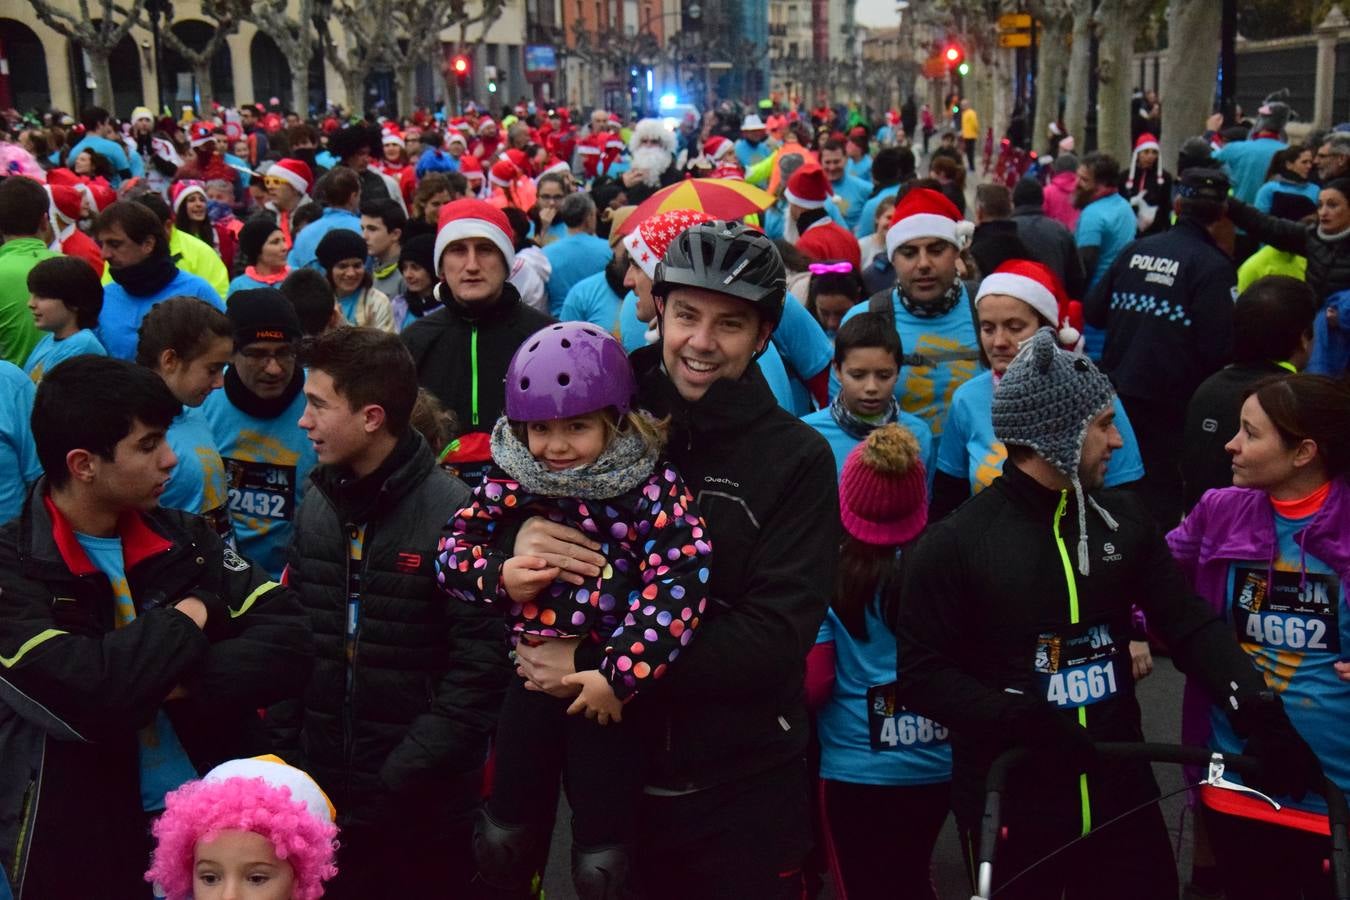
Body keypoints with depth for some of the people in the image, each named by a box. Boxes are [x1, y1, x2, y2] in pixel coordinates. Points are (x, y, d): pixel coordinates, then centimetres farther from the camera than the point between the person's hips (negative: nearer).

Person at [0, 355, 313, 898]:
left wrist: (182, 686, -19)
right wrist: (187, 621, -12)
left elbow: (290, 644, -6)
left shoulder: (184, 539, 2)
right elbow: (85, 694, -27)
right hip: (83, 848, -4)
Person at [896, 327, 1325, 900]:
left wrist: (1259, 712, -12)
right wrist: (1025, 720, -22)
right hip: (1008, 805, -4)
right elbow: (920, 675, -10)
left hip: (1120, 793, 4)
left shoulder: (1123, 520, 4)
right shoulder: (954, 545, -10)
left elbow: (1191, 624, 3)